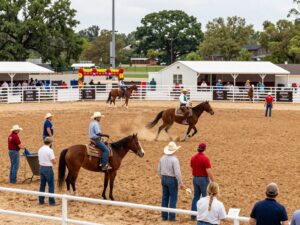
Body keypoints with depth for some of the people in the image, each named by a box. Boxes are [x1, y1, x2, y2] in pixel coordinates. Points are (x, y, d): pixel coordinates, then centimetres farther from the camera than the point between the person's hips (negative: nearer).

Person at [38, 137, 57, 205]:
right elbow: (54, 162, -16)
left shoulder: (40, 150, 6)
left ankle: (41, 200, 19)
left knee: (42, 185, 14)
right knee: (51, 186, 2)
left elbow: (39, 160, 13)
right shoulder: (50, 150, -17)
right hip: (48, 169, -7)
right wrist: (53, 161, 5)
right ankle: (51, 201, 5)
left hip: (41, 168, 7)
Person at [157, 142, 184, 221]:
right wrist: (180, 183, -13)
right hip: (172, 180, -6)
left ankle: (164, 216, 16)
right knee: (173, 198, 3)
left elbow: (159, 171, 10)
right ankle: (171, 216, 5)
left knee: (165, 198, 12)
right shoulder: (174, 160, -19)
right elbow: (177, 173, -21)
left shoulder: (162, 158, 2)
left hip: (164, 179, 6)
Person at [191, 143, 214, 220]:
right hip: (204, 179, -6)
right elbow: (209, 172, -20)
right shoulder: (205, 158, -19)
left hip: (195, 179, 7)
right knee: (205, 197, 4)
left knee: (196, 196, 13)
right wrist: (213, 181, -12)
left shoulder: (193, 158, 3)